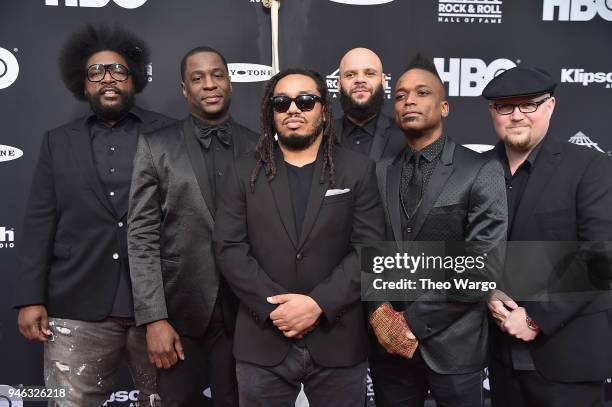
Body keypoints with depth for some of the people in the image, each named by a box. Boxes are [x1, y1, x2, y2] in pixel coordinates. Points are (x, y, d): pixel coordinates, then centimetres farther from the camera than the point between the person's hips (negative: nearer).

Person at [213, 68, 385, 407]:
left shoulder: (358, 171, 3)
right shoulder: (246, 174, 6)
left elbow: (369, 248, -5)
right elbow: (229, 248, -2)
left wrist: (319, 304, -15)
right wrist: (275, 307, -13)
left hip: (338, 342, 0)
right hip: (263, 342, 1)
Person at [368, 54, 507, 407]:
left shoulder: (482, 172, -6)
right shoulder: (379, 173, 7)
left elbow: (482, 268, -13)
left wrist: (413, 321, -13)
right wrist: (379, 312, -11)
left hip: (453, 345, -3)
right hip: (388, 342, 4)